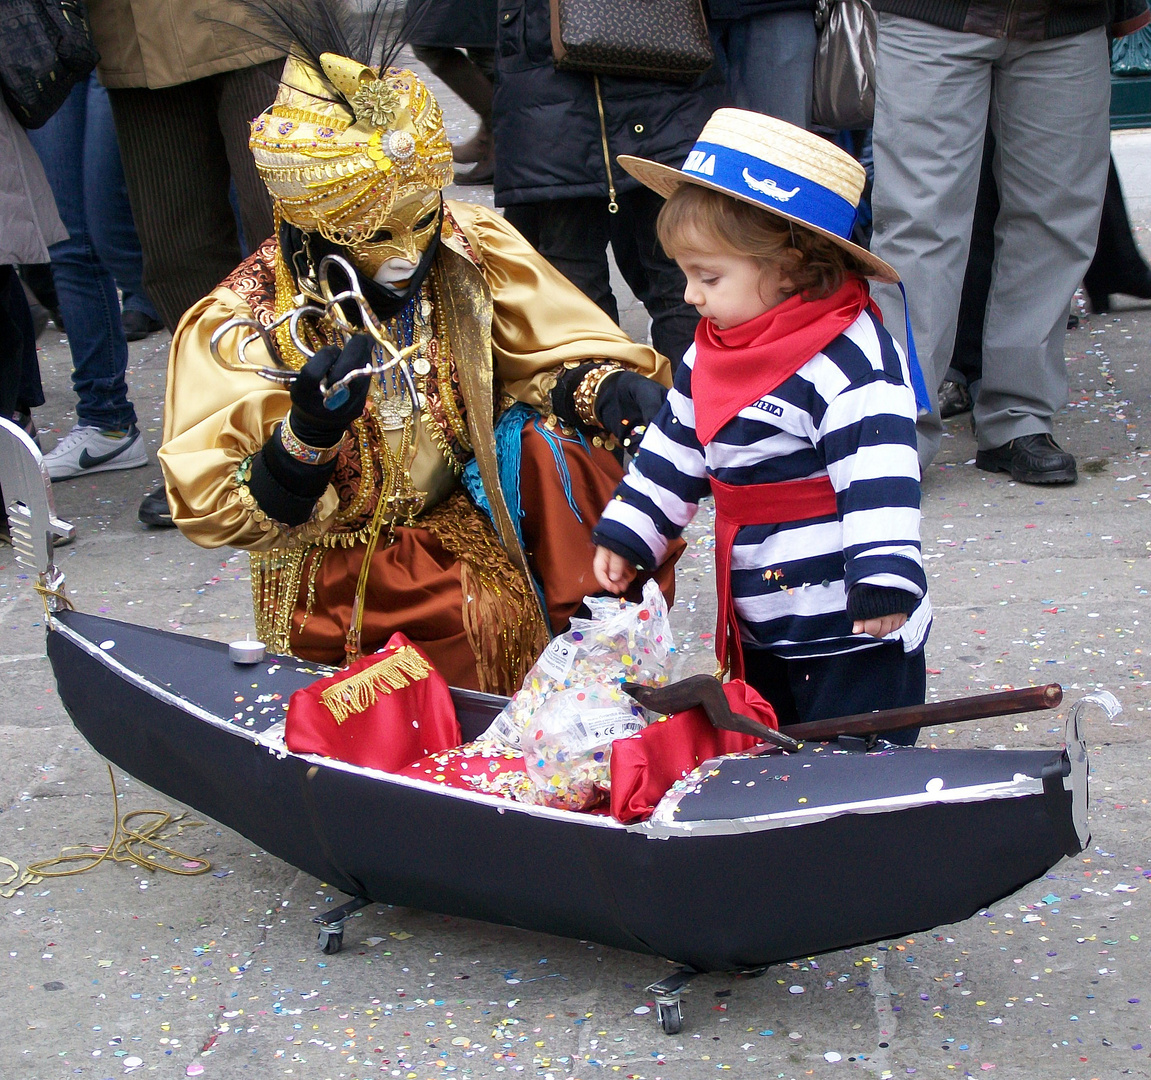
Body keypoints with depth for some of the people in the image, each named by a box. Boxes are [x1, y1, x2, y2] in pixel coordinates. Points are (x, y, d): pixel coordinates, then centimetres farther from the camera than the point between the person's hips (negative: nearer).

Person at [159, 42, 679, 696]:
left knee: (546, 446, -23)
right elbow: (215, 513, -18)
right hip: (335, 557, -4)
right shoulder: (241, 324, -17)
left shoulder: (472, 251, -9)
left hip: (463, 504, 4)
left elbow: (554, 358, 1)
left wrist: (607, 391, -22)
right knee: (492, 614, -29)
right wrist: (306, 436, -37)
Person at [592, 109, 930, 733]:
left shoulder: (850, 358, -20)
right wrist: (625, 534, 19)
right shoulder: (712, 352, 7)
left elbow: (878, 469, -26)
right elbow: (674, 448, 18)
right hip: (759, 624, 9)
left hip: (852, 627, -9)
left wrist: (883, 578, -31)